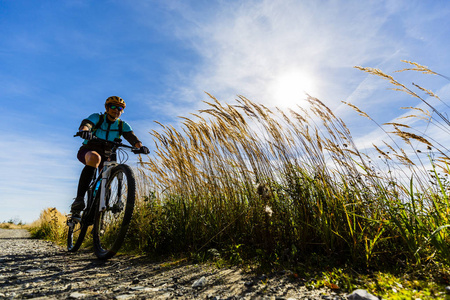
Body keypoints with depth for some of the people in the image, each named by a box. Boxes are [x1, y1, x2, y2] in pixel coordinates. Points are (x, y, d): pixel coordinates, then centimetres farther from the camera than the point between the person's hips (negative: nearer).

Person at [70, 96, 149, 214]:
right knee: (95, 157, -37)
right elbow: (86, 124, -27)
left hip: (106, 157, 3)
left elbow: (132, 137, -17)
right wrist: (84, 130, -52)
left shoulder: (123, 125, -1)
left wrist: (140, 146, -39)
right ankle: (79, 198, -38)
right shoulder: (97, 117, -7)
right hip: (87, 152, -3)